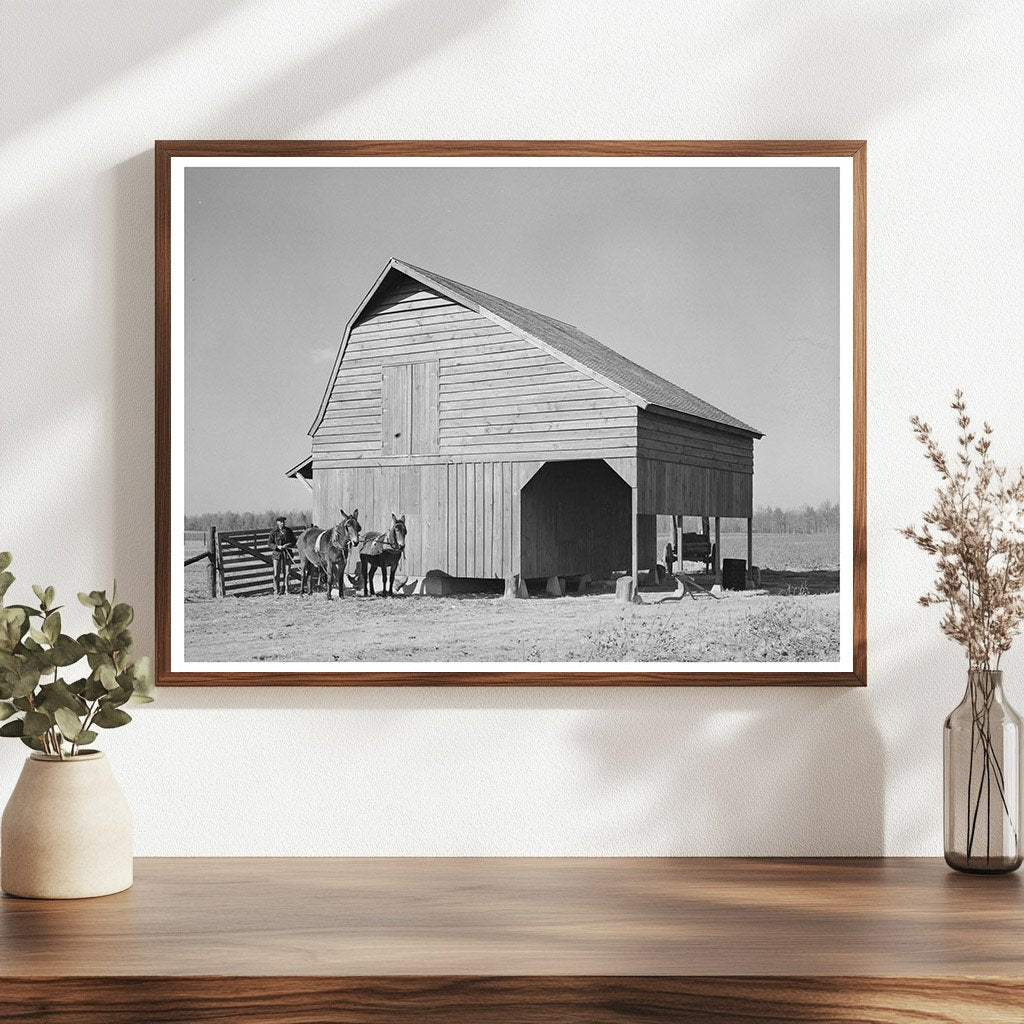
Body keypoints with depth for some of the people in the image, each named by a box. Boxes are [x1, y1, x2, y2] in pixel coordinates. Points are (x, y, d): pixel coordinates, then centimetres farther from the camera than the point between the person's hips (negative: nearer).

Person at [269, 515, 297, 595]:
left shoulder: (288, 531, 6)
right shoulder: (273, 532, 1)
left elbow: (294, 541, 8)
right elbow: (270, 543, -1)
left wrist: (288, 545, -11)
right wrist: (277, 546, -19)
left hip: (287, 553, 1)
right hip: (277, 553, -1)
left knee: (286, 572, 1)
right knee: (277, 573, -1)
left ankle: (285, 589, 9)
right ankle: (276, 590, 8)